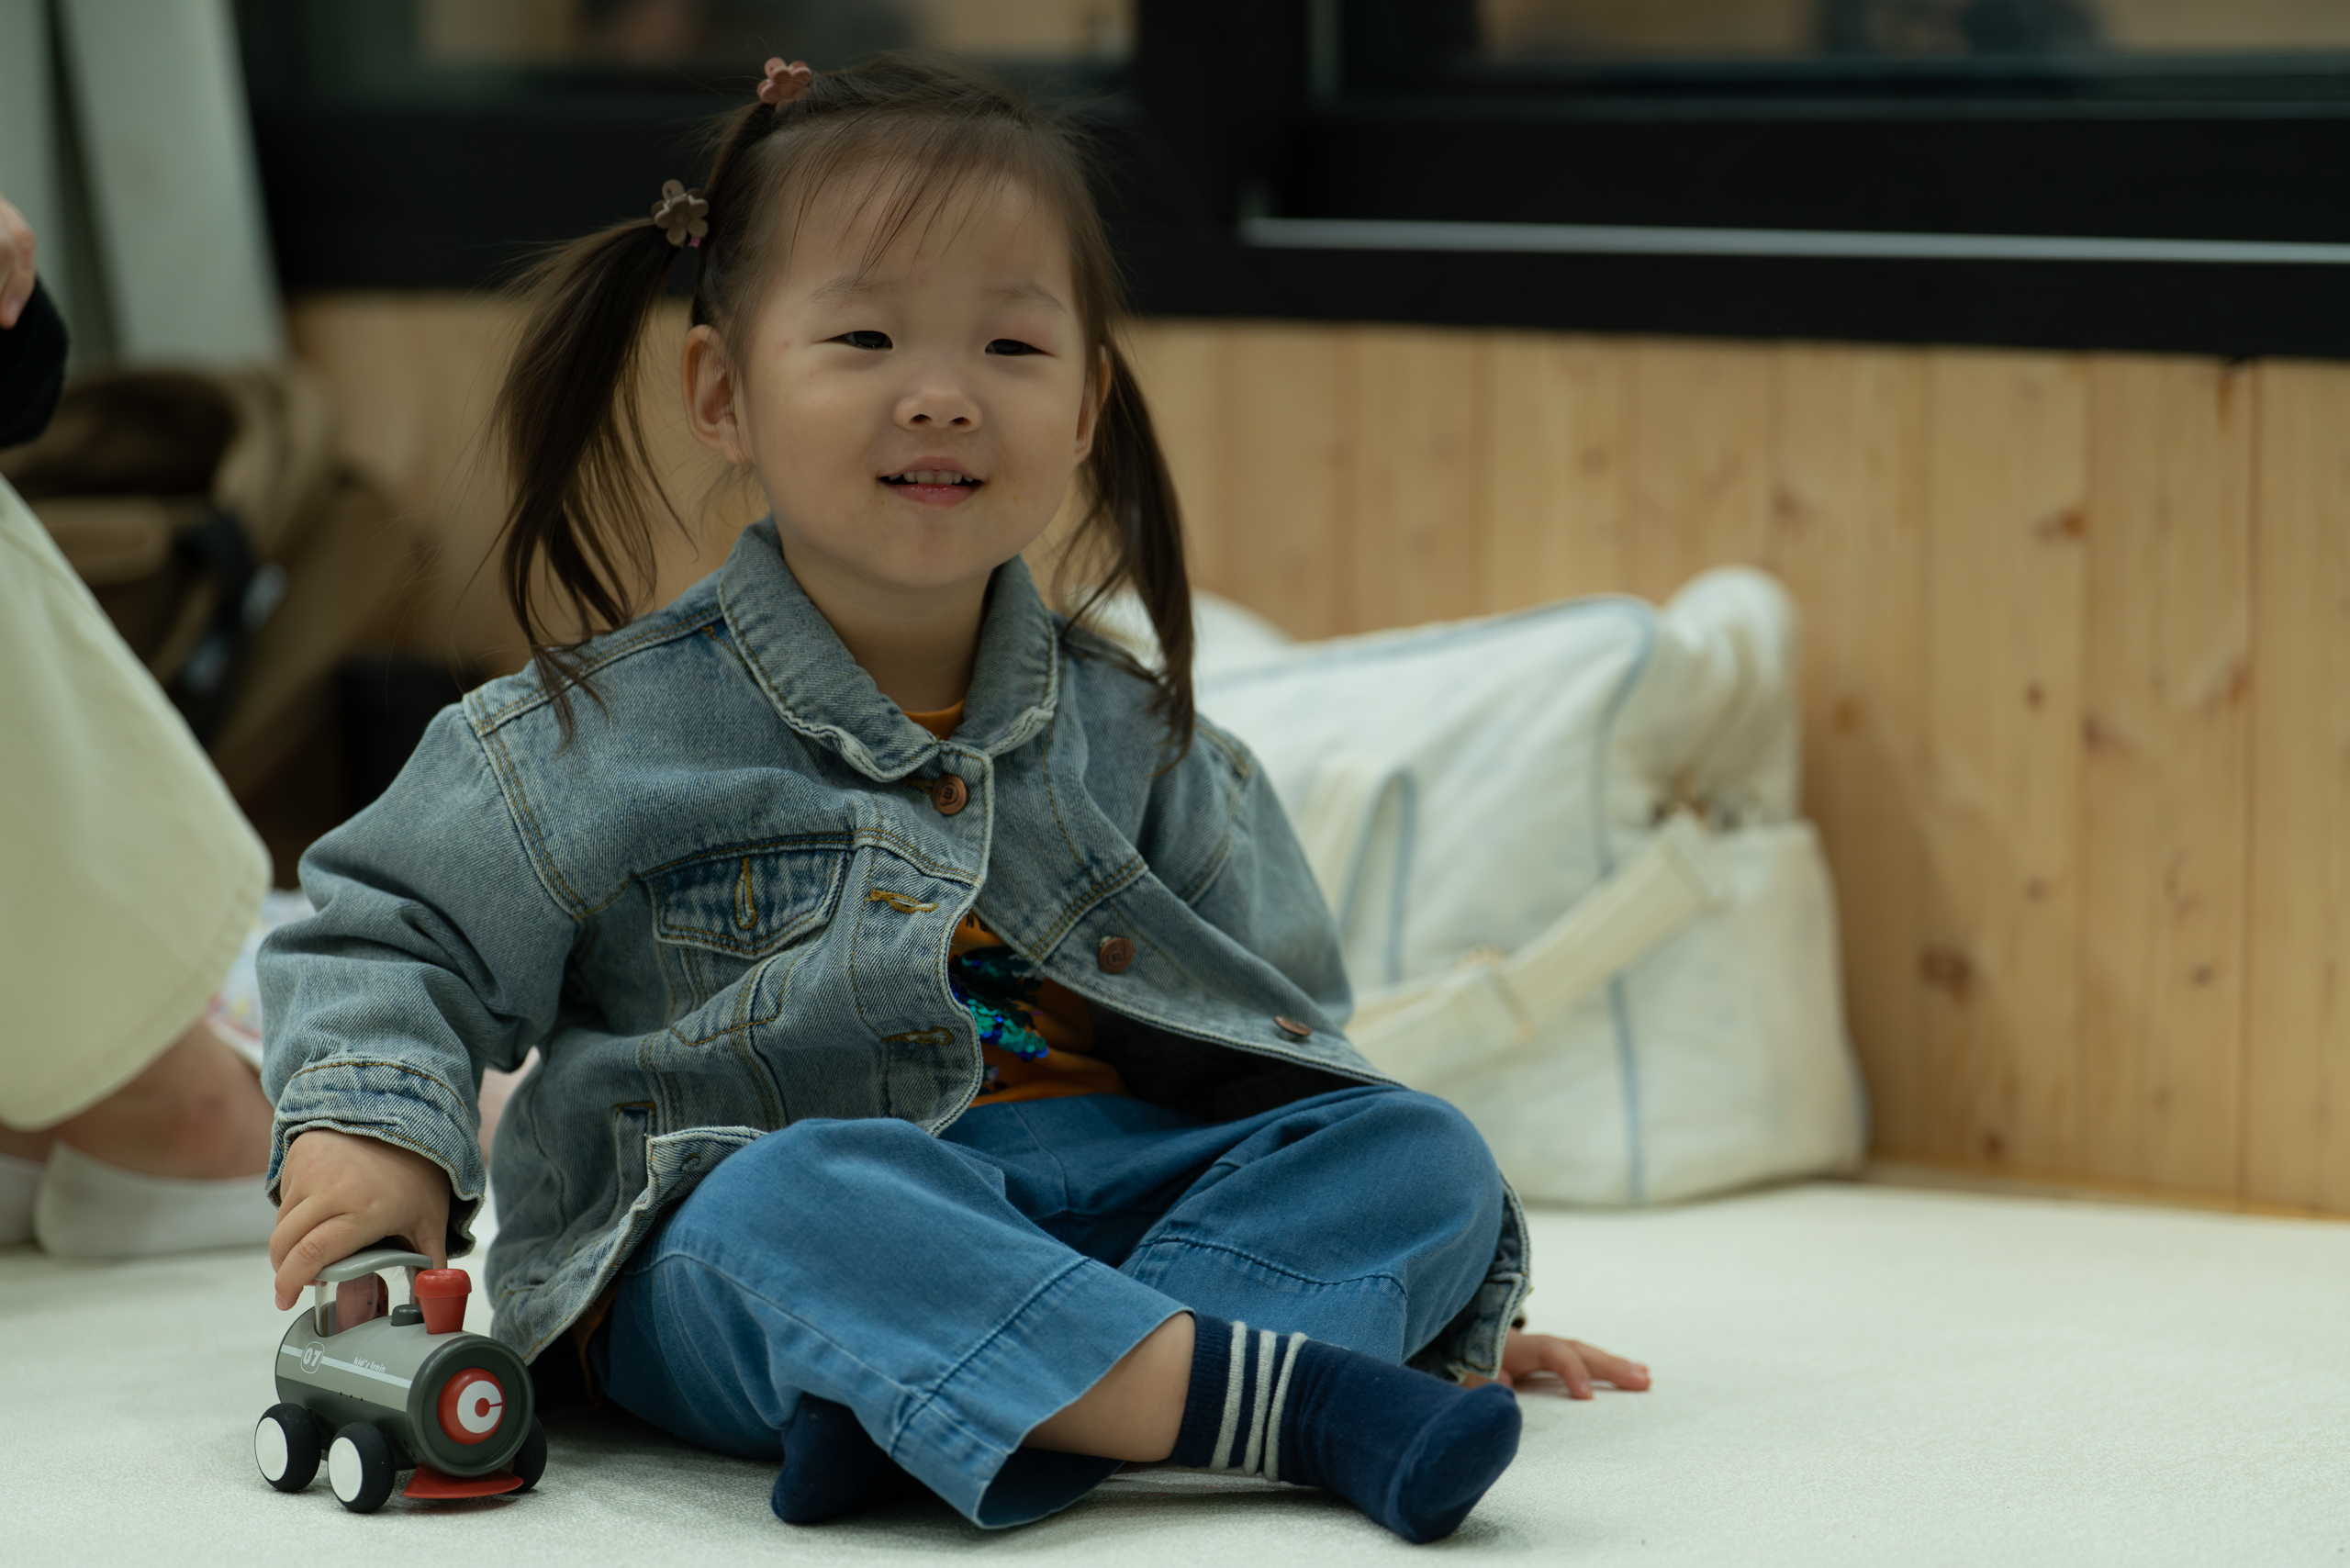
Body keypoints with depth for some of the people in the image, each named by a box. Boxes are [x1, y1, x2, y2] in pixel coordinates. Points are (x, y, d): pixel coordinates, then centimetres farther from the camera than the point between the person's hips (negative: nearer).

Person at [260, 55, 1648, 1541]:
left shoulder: (1133, 741, 11)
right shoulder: (608, 735, 0)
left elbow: (1282, 1041, 17)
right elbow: (389, 938, 7)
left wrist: (1453, 1304, 11)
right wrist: (373, 1134, -13)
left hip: (1105, 1202, 5)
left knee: (1424, 1149, -15)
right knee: (799, 1202, -38)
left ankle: (1024, 1410, -36)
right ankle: (1300, 1406, -43)